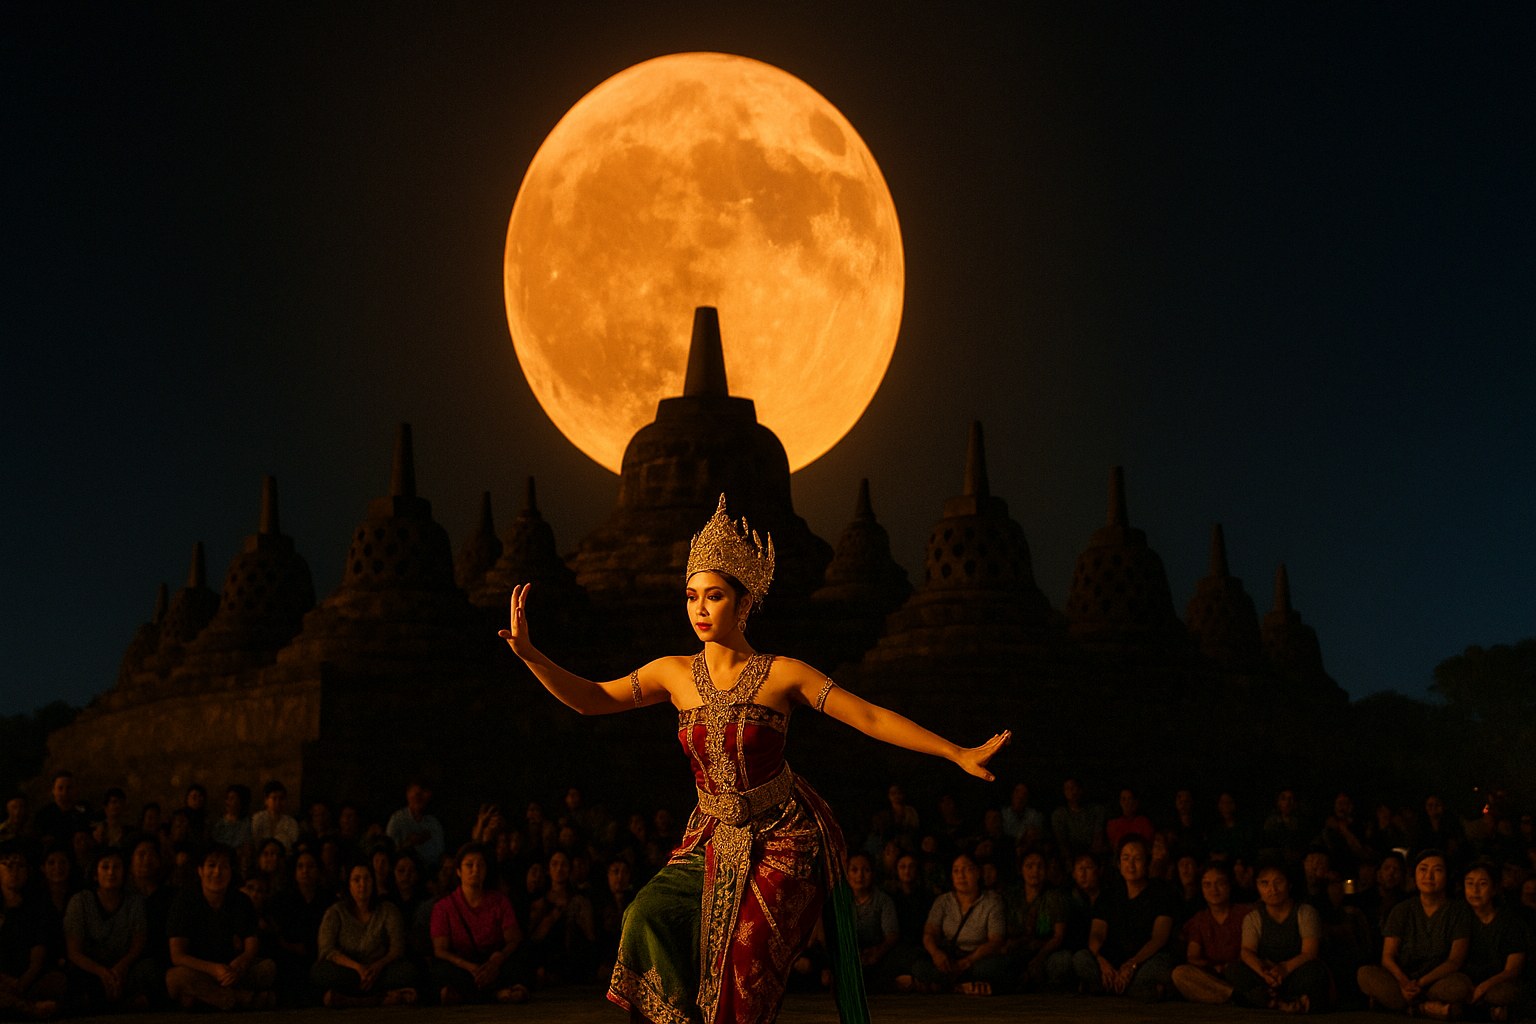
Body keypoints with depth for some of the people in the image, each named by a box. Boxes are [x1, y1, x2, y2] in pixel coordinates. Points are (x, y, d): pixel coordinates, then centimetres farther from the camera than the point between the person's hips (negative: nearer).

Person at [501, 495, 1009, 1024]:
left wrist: (959, 754, -16)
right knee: (648, 917, -18)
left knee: (741, 976, -14)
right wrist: (528, 653, -8)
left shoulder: (782, 675, -11)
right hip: (714, 841, 4)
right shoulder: (675, 674, 0)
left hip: (782, 841, -4)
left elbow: (872, 718, -11)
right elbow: (591, 698, 6)